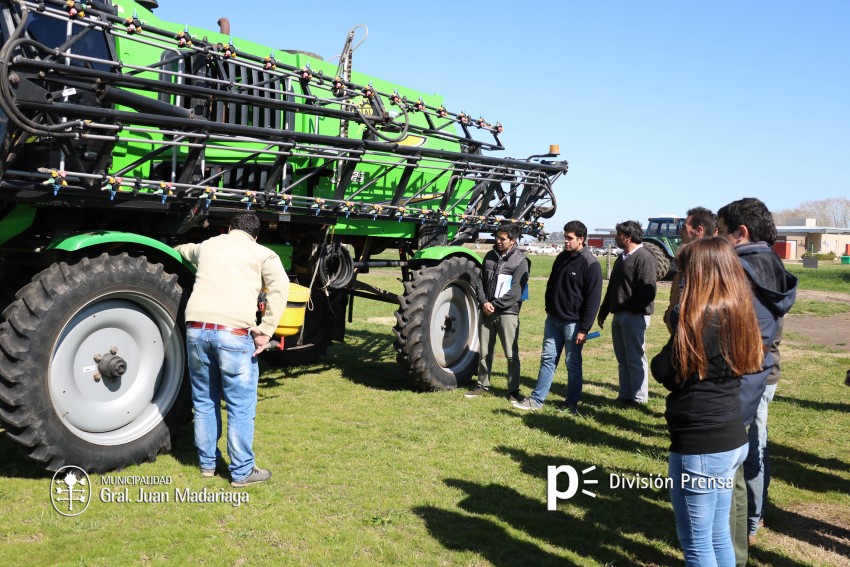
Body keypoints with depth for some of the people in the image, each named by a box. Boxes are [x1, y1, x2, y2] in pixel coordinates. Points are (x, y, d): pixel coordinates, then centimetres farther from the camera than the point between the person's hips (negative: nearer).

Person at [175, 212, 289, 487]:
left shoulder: (208, 245, 22)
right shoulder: (262, 254, 10)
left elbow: (184, 250, 46)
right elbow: (279, 286, -9)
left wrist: (179, 249, 71)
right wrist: (265, 331, -10)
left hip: (197, 329, 5)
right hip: (234, 333, -4)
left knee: (205, 401, 19)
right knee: (240, 407, 6)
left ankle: (208, 462, 32)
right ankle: (242, 471, 15)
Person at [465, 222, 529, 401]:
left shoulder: (520, 261, -6)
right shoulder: (490, 256, 10)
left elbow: (515, 291, -12)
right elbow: (481, 282, 9)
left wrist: (495, 305, -13)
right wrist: (484, 302, -7)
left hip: (508, 312, -5)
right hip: (487, 311, 5)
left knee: (511, 354, -2)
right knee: (484, 352, 12)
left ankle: (513, 390, 8)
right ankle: (483, 385, 24)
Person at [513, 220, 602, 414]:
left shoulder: (591, 265, -13)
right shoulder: (562, 258, 8)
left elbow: (593, 300, -15)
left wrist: (584, 329, -17)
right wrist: (549, 309, 14)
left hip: (573, 323, -6)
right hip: (553, 319, 7)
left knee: (573, 364, 3)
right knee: (548, 359, 9)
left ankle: (572, 404, 13)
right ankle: (536, 399, 14)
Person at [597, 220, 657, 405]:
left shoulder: (644, 257, -12)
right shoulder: (622, 258, 18)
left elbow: (648, 290, -21)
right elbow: (612, 287, 22)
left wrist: (633, 309, -17)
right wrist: (603, 312, 21)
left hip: (634, 316, -9)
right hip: (619, 315, 9)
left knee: (635, 359, -1)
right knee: (623, 359, 13)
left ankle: (639, 398, 8)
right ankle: (625, 395, 21)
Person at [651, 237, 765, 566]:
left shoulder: (702, 318, -20)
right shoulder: (738, 314, 6)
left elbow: (663, 371, -15)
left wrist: (677, 334, 1)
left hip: (700, 446, -9)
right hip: (732, 440, 9)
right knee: (719, 536, 21)